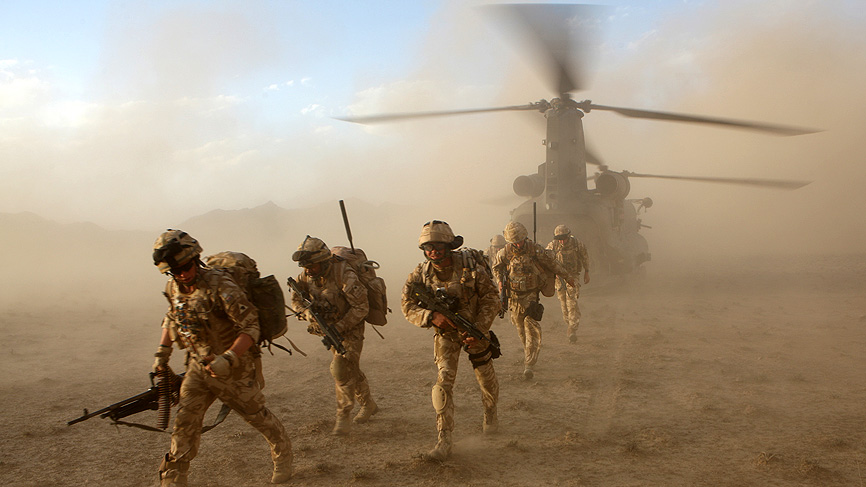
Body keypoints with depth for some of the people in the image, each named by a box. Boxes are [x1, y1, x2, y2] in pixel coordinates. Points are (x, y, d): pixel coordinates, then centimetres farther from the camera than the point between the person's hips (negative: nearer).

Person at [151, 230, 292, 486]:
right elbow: (171, 319, 19)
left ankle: (283, 455, 36)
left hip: (233, 368, -5)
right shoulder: (174, 287, -3)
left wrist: (228, 359, -36)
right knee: (185, 420, -1)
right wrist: (162, 352, 10)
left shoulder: (220, 286, -26)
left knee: (256, 414, 11)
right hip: (199, 366, 5)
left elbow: (251, 327, -25)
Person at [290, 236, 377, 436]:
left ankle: (343, 416, -6)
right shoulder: (308, 275, -9)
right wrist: (308, 314, -19)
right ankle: (368, 404, 35)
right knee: (350, 370, 17)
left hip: (350, 328, -7)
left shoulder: (344, 275, -29)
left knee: (341, 368, -17)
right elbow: (296, 298, 2)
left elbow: (361, 307, -26)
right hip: (331, 328, 7)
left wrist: (339, 328, -29)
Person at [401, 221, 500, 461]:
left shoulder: (470, 267, -23)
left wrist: (479, 330, -20)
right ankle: (444, 440, -8)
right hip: (445, 333, 1)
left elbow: (491, 299, -14)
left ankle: (490, 414, 45)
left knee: (486, 376, 14)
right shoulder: (421, 274, -17)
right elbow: (408, 305, -11)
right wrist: (431, 316, -30)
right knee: (444, 380, -12)